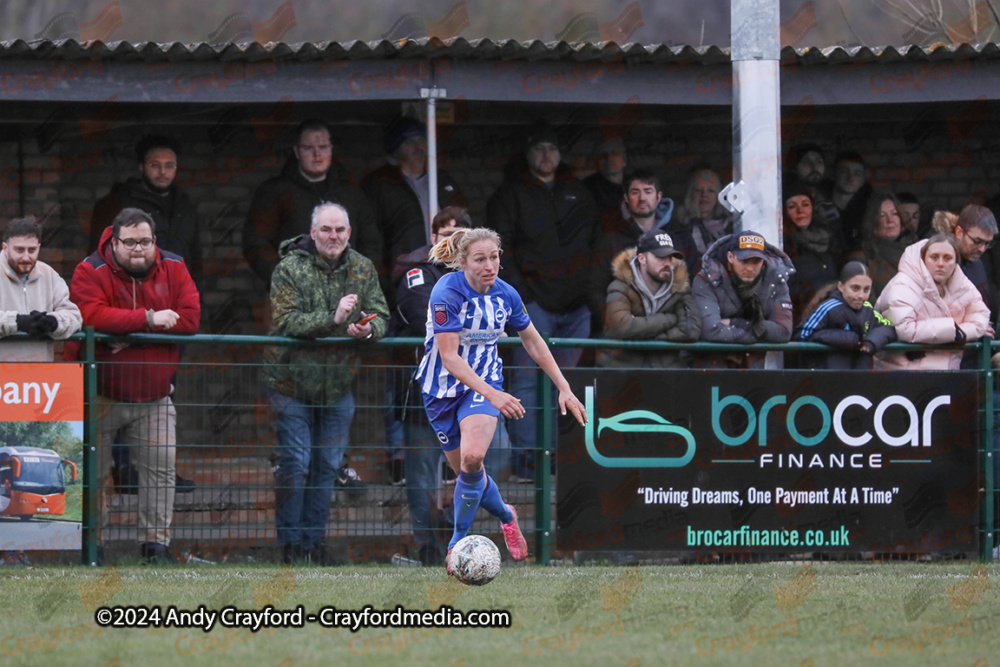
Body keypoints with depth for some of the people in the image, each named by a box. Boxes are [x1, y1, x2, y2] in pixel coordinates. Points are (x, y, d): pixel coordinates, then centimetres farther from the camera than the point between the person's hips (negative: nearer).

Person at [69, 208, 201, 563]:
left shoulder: (173, 269, 1)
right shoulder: (91, 272, -8)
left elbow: (190, 317, -11)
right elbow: (91, 317, -25)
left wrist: (131, 334, -20)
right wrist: (149, 319, -25)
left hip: (154, 398, 2)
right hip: (100, 396, -2)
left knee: (161, 467, -4)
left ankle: (156, 540, 3)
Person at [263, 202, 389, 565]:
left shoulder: (363, 270, 3)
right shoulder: (290, 269, -12)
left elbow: (380, 316, 1)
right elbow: (286, 321, -22)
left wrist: (367, 329, -24)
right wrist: (333, 319, -32)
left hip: (338, 384, 4)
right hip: (291, 381, -4)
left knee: (327, 465, 9)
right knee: (295, 463, -4)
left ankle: (314, 540, 19)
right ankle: (290, 542, 6)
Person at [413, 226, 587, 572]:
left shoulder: (506, 294, -6)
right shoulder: (447, 292, -22)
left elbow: (533, 341, 10)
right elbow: (449, 356, -25)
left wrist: (564, 388, 8)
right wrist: (493, 395, -33)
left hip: (485, 382, 1)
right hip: (443, 388, -1)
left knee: (472, 457, -24)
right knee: (466, 472, 7)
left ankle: (459, 541, -9)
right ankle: (505, 516, 38)